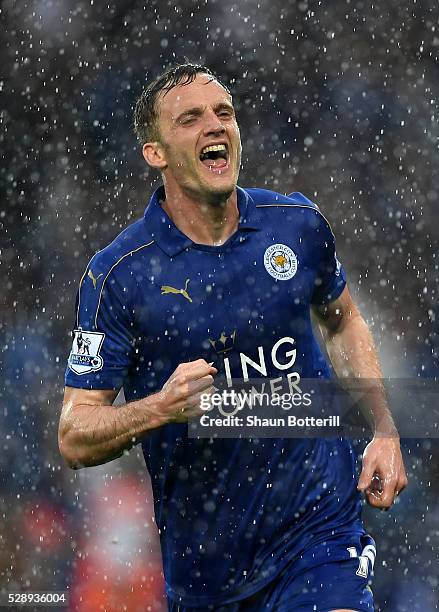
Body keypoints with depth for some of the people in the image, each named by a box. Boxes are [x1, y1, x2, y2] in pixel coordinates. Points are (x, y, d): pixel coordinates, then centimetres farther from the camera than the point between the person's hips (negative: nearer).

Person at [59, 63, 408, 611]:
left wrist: (383, 433, 9)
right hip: (203, 545, -1)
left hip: (321, 521, 1)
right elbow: (75, 437, -9)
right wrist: (162, 408, -27)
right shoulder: (117, 275, -10)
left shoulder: (299, 223, 1)